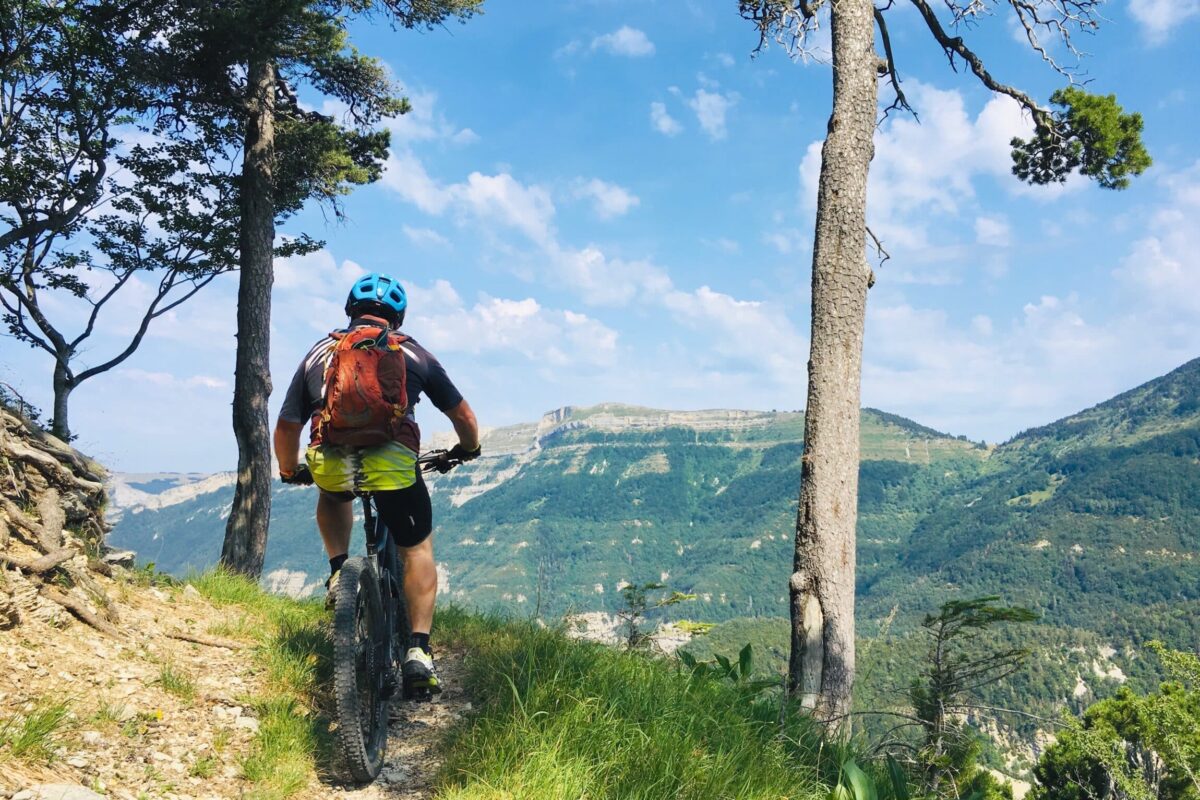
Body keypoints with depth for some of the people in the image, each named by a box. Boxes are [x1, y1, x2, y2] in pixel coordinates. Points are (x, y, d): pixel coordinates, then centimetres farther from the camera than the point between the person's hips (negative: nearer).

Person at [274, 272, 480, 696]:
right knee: (418, 548, 17)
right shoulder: (414, 354, 21)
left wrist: (290, 471, 44)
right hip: (393, 462, -1)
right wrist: (468, 449, 47)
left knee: (333, 495, 38)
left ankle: (339, 569, 20)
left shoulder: (320, 352, 23)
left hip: (329, 462, 2)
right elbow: (464, 416, 27)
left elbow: (286, 426, 25)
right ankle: (418, 650, 6)